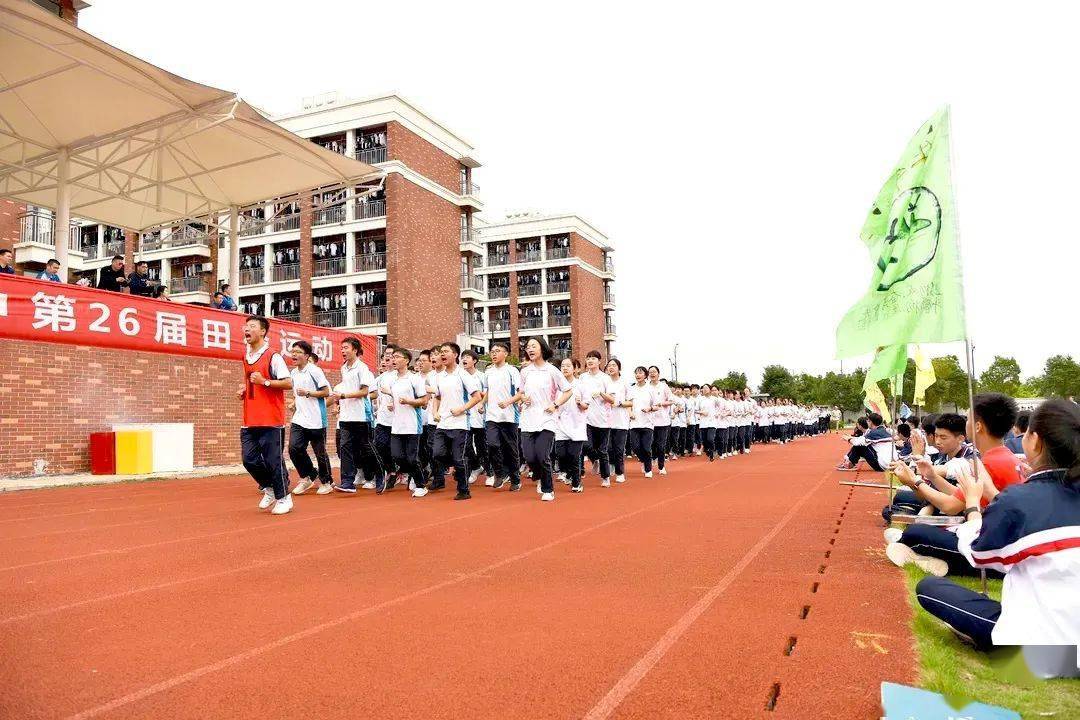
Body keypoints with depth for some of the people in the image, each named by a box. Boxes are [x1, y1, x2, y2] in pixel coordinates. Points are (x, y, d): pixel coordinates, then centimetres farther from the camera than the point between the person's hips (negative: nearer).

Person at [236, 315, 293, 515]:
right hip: (249, 421, 7)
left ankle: (284, 498, 13)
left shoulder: (273, 356, -8)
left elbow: (288, 383, -13)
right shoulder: (246, 357, 14)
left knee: (273, 460, -1)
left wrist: (265, 382, -21)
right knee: (249, 459, 6)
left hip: (270, 421, -7)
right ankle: (269, 489, 27)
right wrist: (244, 390, 11)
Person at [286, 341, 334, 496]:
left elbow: (326, 392, -10)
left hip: (316, 419, -6)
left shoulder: (315, 371, -9)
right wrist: (295, 402, 14)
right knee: (294, 448, -7)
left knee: (320, 452, 2)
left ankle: (326, 482, 20)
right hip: (299, 418, 6)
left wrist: (307, 393, -19)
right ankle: (308, 477, 13)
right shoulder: (293, 373, 11)